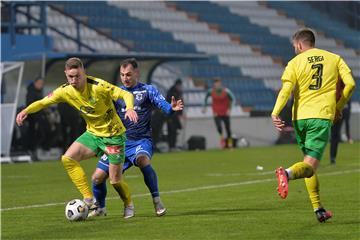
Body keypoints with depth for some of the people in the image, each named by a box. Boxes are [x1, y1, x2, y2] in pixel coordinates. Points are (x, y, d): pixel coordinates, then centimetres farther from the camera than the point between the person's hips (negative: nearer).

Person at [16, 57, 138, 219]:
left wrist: (129, 109, -45)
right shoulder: (66, 91, -8)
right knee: (67, 159, -17)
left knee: (115, 180, -3)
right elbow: (43, 102, -3)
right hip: (93, 133, 5)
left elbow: (126, 95, -24)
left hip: (114, 135, -5)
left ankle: (129, 205, 30)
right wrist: (26, 111, -22)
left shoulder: (98, 86, -24)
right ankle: (89, 200, -9)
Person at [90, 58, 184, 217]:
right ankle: (100, 208, 25)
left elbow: (162, 104, -10)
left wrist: (172, 108, -33)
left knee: (142, 159, -37)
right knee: (98, 177, -4)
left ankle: (157, 201, -23)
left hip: (141, 140, -4)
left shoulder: (148, 90, 3)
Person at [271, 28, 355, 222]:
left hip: (300, 116, 2)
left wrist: (275, 113, -17)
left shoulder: (295, 62, 7)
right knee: (310, 166, -8)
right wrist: (339, 107, 15)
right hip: (323, 116, -1)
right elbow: (350, 84, 3)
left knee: (309, 160, 17)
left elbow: (286, 89, -8)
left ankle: (318, 209, 14)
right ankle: (288, 173, -42)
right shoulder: (334, 58, 12)